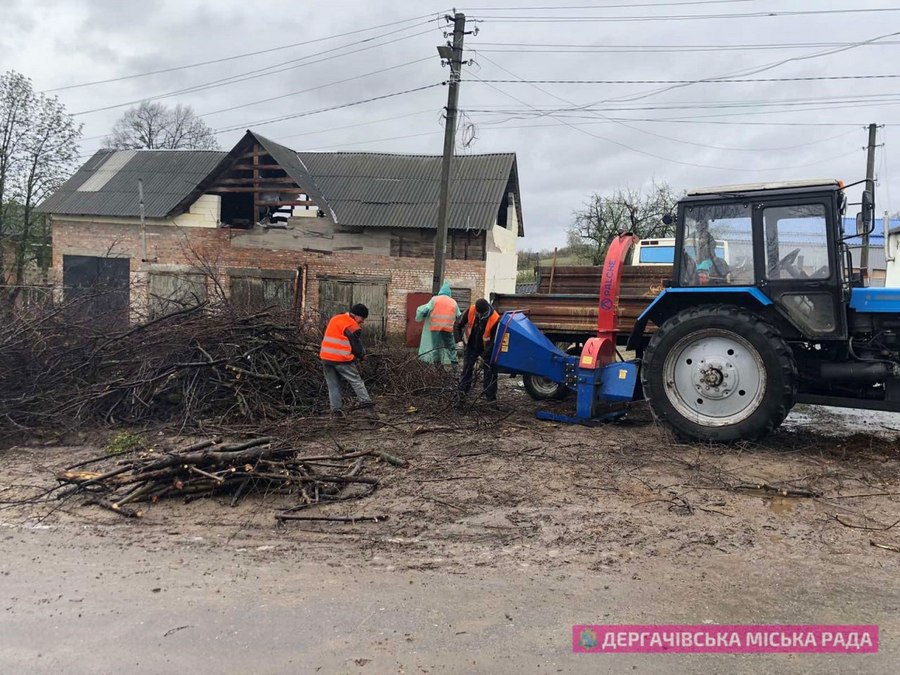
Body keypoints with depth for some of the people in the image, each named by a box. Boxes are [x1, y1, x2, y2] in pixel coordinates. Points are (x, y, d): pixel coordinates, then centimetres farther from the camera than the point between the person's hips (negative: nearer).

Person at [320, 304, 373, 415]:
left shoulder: (335, 318, 16)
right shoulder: (353, 327, -8)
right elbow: (357, 345, -3)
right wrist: (362, 355, 17)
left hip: (326, 357, 6)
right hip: (341, 359, -6)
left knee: (333, 384, 10)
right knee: (356, 380, 6)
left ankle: (336, 408, 7)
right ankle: (365, 401, 3)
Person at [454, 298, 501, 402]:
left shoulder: (495, 319, -26)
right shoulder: (471, 311, -18)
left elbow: (494, 340, -20)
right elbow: (458, 325, -6)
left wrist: (484, 355, -21)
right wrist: (459, 340, -18)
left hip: (487, 349, -2)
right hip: (471, 347, 2)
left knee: (490, 372, -2)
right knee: (466, 370, 6)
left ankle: (491, 398, 6)